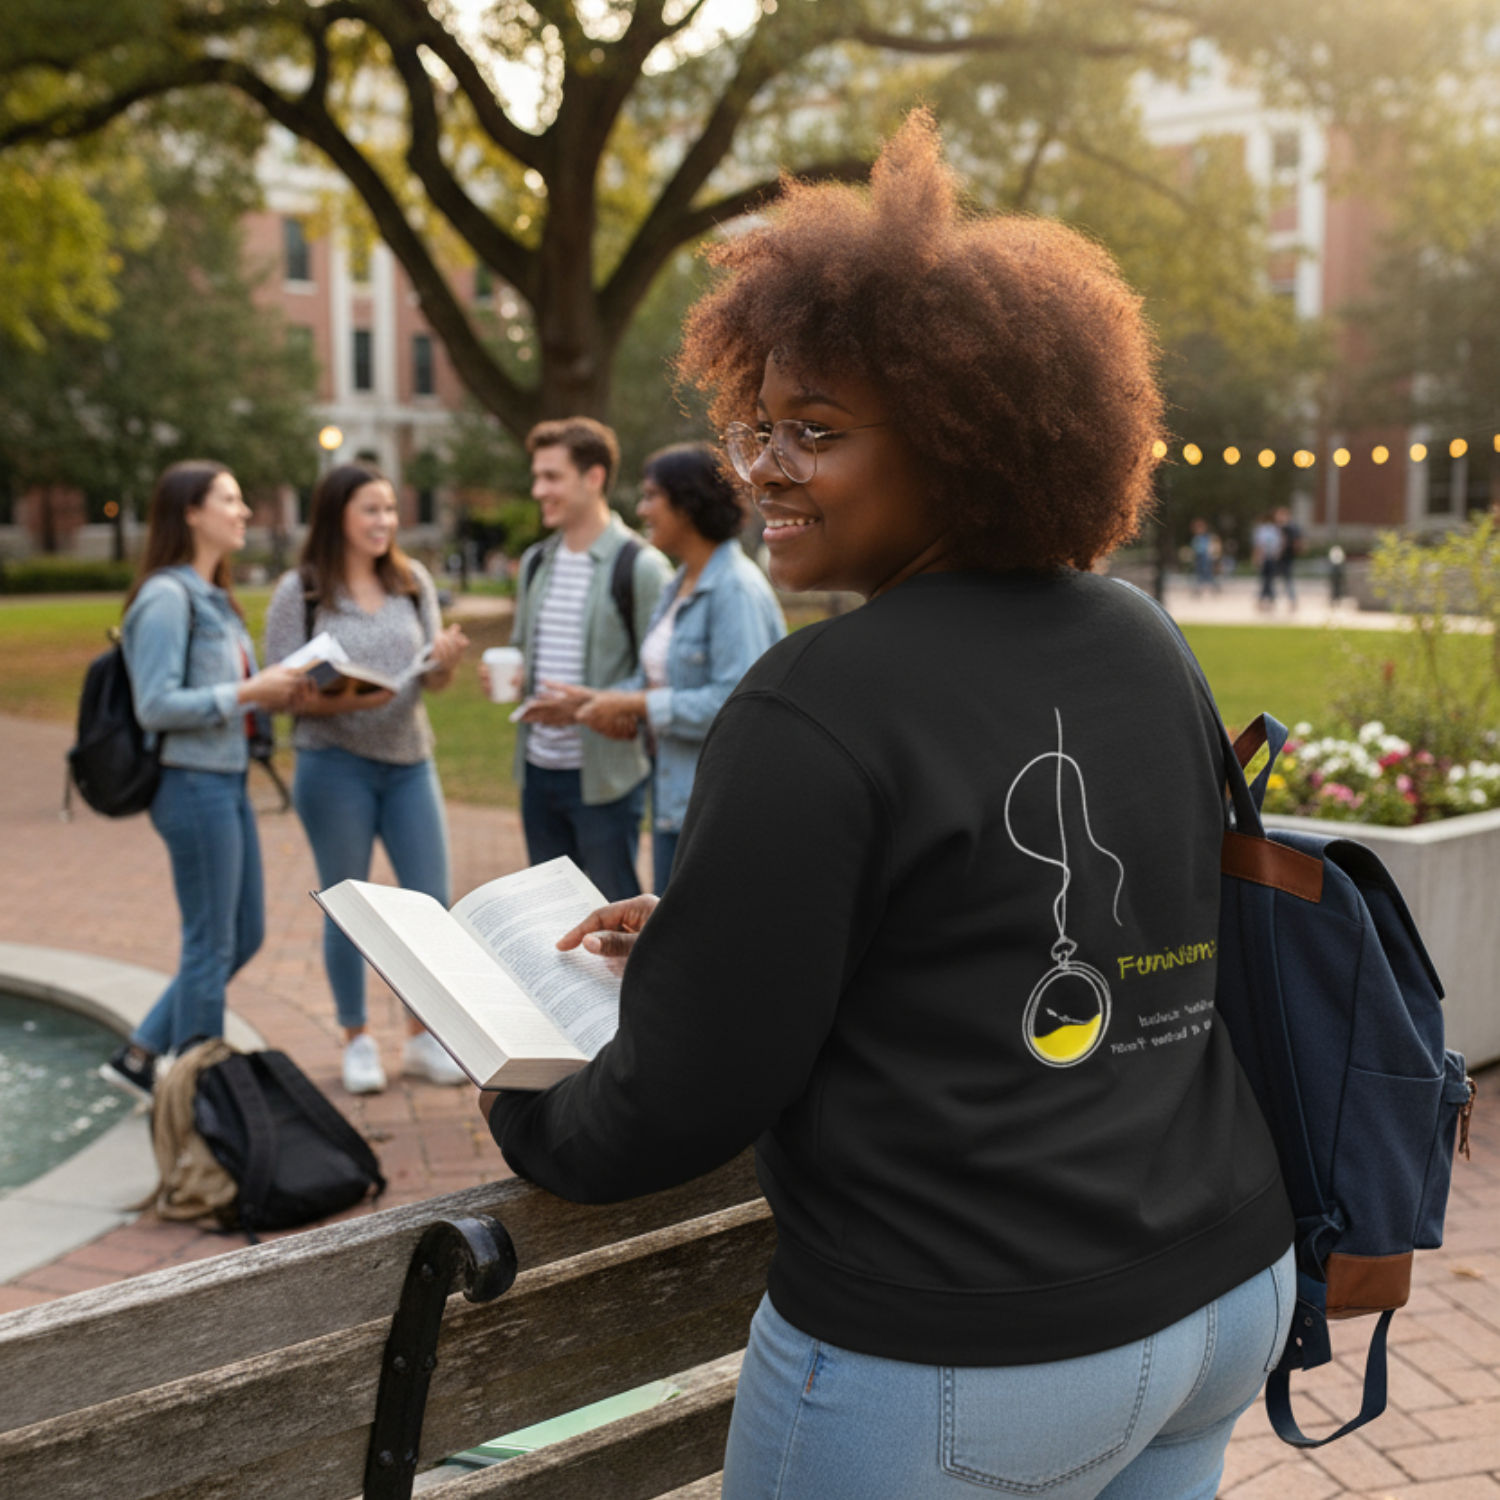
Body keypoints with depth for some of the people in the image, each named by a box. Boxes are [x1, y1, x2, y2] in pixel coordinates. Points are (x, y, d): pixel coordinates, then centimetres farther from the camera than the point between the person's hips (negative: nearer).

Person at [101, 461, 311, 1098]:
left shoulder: (214, 597, 14)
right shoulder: (167, 598, -15)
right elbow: (156, 706, -20)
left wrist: (274, 691, 1)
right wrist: (247, 692, -21)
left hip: (228, 782, 10)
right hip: (193, 785, -10)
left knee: (245, 934, 16)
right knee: (211, 944, 1)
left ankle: (141, 1055, 26)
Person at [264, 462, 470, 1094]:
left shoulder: (413, 580, 5)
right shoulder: (300, 591, -5)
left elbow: (433, 682, 7)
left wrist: (445, 660, -16)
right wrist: (341, 700, -22)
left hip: (409, 760, 3)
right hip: (334, 763, -3)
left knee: (432, 904, 3)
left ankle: (422, 1038, 19)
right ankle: (357, 1042, 22)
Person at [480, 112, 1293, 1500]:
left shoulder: (818, 710, -20)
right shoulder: (1145, 647, 3)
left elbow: (686, 1101, -15)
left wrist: (521, 1115, 5)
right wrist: (723, 930, 17)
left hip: (960, 1364, -7)